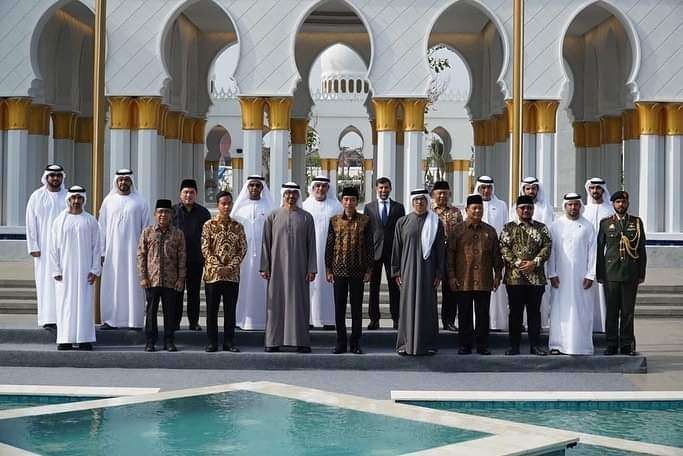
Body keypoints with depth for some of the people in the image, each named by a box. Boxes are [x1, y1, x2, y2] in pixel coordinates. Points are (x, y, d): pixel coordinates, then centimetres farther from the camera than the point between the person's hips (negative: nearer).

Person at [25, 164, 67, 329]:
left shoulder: (68, 197, 6)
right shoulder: (36, 197, 4)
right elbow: (31, 224, 2)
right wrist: (33, 247, -5)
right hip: (44, 247, -1)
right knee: (46, 281, -2)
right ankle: (48, 318, 1)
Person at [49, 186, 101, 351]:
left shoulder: (90, 221, 5)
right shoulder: (59, 221, 4)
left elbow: (96, 247, 4)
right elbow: (53, 247, 3)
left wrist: (95, 270, -3)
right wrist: (56, 270, -4)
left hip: (84, 269, 0)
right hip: (65, 268, 0)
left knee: (84, 303, -1)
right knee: (65, 303, 0)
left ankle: (84, 339, 2)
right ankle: (65, 340, 4)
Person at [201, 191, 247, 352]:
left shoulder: (237, 226, 6)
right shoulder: (209, 225, 0)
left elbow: (242, 249, 3)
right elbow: (205, 249, -4)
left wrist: (231, 266, -10)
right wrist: (218, 266, -14)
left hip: (232, 274, 2)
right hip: (212, 273, -2)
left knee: (230, 309, 5)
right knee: (212, 309, 3)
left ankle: (229, 341, 12)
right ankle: (212, 341, 11)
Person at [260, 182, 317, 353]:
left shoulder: (306, 218, 4)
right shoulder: (273, 216, 4)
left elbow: (311, 245, 3)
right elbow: (266, 243, 4)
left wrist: (312, 269, -2)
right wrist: (265, 267, -2)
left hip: (298, 267, 0)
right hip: (278, 266, 0)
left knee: (299, 301, 1)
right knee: (276, 301, 1)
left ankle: (301, 341, 5)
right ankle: (274, 340, 7)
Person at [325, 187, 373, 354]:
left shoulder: (364, 221, 1)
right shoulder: (335, 221, 4)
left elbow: (369, 246, 2)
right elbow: (329, 246, 5)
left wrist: (369, 269, -2)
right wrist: (328, 269, 1)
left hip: (358, 270, -1)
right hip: (339, 270, 1)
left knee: (357, 307, 5)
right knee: (339, 307, 4)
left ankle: (355, 343, 12)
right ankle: (341, 342, 12)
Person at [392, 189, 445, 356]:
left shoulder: (435, 223, 3)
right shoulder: (402, 222, 5)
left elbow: (440, 249, 2)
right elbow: (397, 248, 6)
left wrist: (439, 273, -3)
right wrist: (396, 271, 1)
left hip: (427, 270, 0)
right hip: (408, 269, 0)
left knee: (427, 305, 3)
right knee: (408, 305, 1)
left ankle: (428, 344, 10)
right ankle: (406, 344, 8)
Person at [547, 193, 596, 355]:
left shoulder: (587, 226, 6)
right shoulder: (556, 226, 6)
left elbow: (592, 252, 3)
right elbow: (551, 251, 4)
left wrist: (590, 275, -4)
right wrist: (552, 274, -3)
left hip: (581, 277, 0)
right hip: (560, 276, 0)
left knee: (582, 311, 0)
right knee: (559, 310, 0)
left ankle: (581, 345, 5)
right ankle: (557, 345, 5)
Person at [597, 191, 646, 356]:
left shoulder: (637, 222, 9)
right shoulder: (605, 223, 8)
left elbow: (642, 249, 9)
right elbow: (599, 249, 7)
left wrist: (641, 273, 4)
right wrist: (599, 274, 2)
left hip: (631, 274, 0)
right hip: (611, 273, 0)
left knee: (628, 311, 2)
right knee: (612, 310, 2)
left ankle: (627, 344, 10)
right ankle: (612, 345, 8)